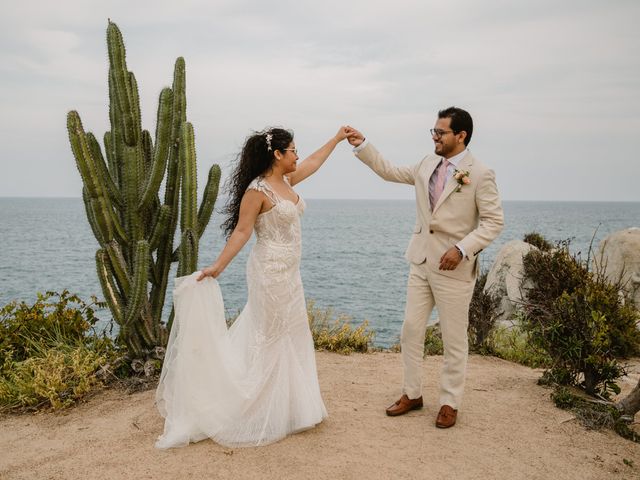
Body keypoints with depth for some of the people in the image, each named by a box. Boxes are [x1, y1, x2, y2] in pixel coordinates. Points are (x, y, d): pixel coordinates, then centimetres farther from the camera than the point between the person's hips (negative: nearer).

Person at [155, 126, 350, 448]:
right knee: (269, 340, 0)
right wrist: (217, 266, -21)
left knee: (292, 337, 15)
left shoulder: (286, 180, 9)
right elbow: (241, 231, -17)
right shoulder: (257, 190, -16)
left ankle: (288, 407, 28)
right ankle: (263, 414, 13)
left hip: (289, 273, 9)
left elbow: (313, 163, 23)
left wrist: (338, 138, 30)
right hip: (270, 271, -9)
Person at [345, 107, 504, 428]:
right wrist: (363, 146, 10)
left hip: (453, 269, -6)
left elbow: (494, 221, -11)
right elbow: (390, 172, 18)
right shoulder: (428, 165, 6)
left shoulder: (480, 175, -11)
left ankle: (450, 403, 23)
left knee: (454, 340, 7)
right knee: (411, 331, 11)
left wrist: (462, 248, -21)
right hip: (421, 263, 6)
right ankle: (412, 394, 27)